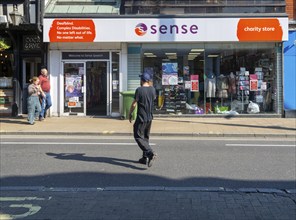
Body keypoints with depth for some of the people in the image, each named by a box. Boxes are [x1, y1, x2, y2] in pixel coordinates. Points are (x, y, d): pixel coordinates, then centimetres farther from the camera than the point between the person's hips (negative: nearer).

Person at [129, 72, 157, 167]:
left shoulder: (139, 90, -14)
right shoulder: (152, 89, 4)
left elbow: (134, 104, -11)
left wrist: (130, 114, 3)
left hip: (141, 118, -7)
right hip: (150, 118, 7)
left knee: (138, 137, -3)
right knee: (146, 137, 16)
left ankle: (151, 153, -20)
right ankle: (145, 158, 18)